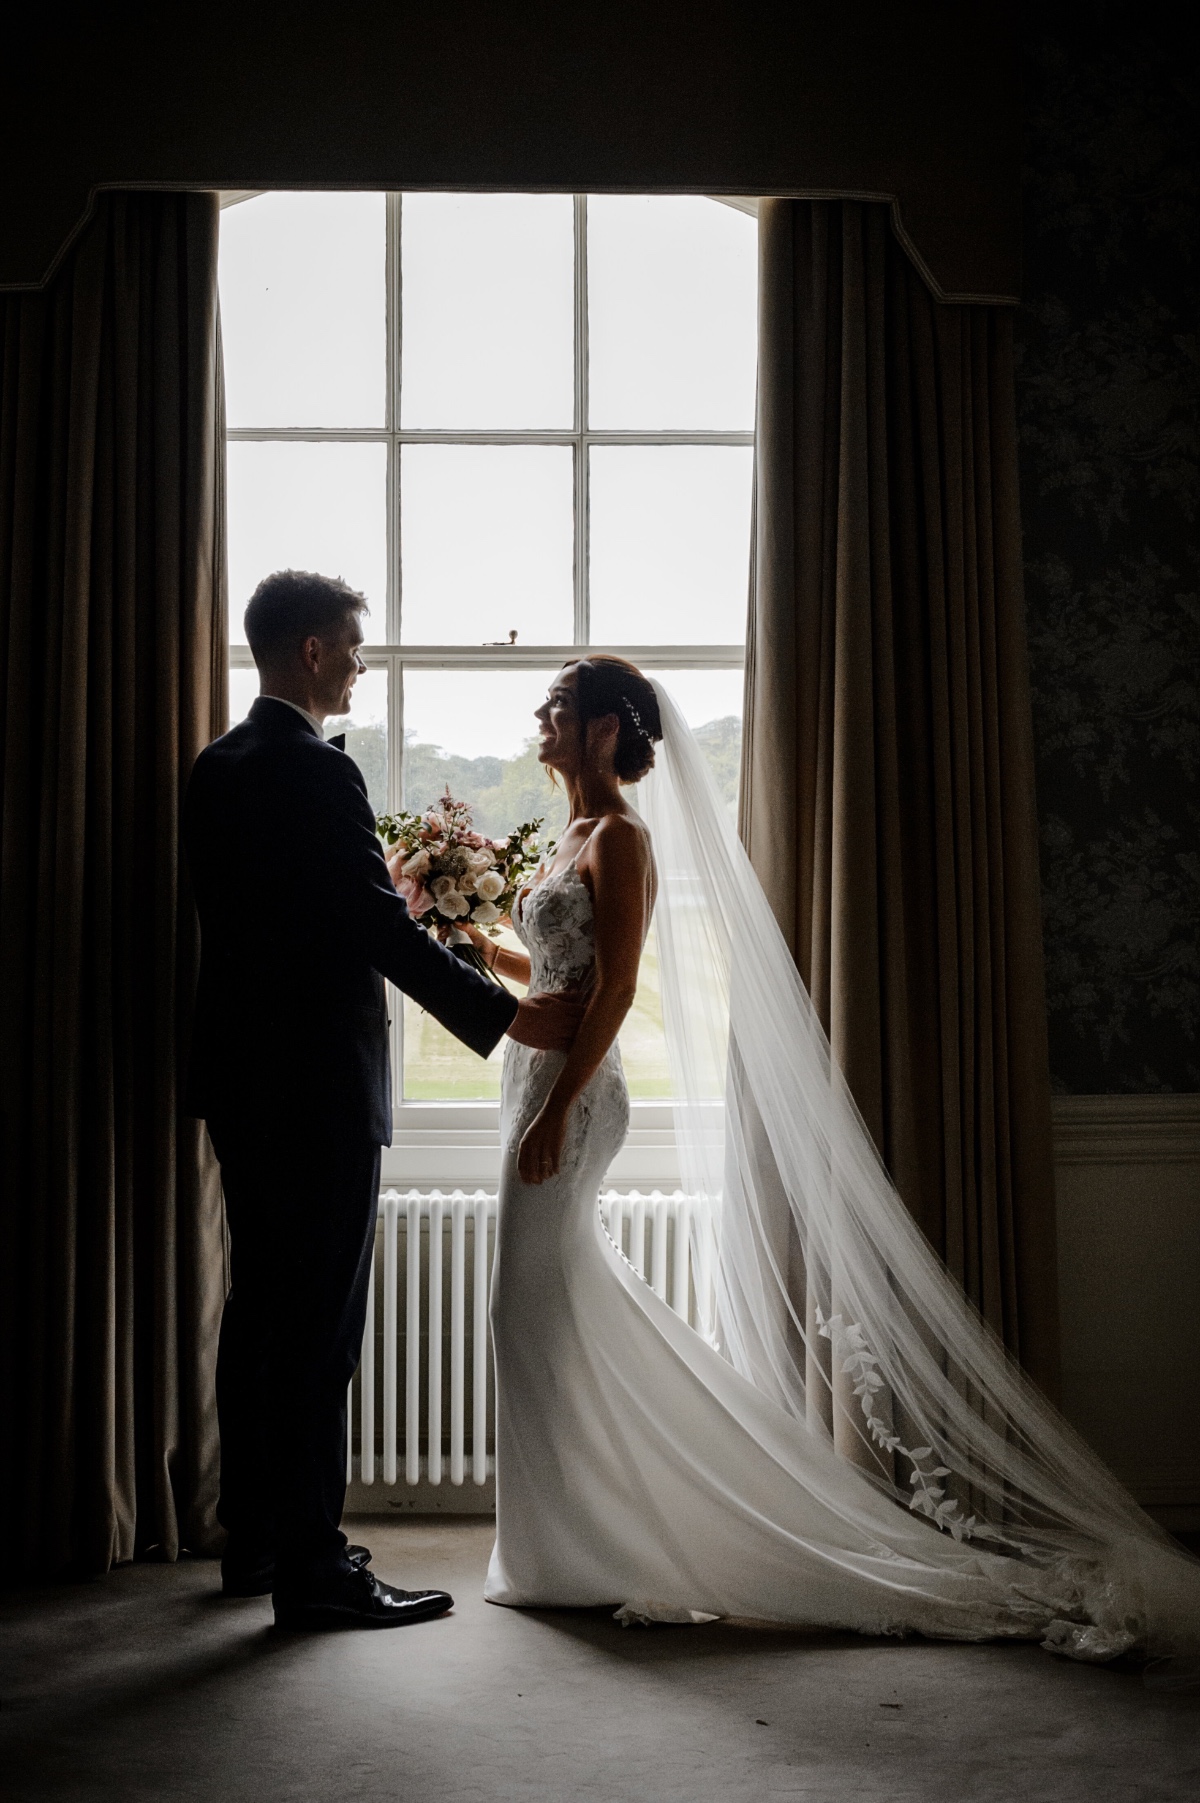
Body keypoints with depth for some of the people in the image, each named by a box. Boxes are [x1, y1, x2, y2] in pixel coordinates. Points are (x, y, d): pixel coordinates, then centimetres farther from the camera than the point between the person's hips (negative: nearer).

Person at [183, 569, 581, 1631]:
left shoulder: (217, 768, 12)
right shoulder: (318, 774, -17)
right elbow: (383, 934, -20)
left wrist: (381, 895, 20)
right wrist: (509, 1017, -14)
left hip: (244, 1083, 10)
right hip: (319, 1090, -10)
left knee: (260, 1309, 16)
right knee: (321, 1329, -3)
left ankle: (255, 1539, 27)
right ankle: (312, 1571, 5)